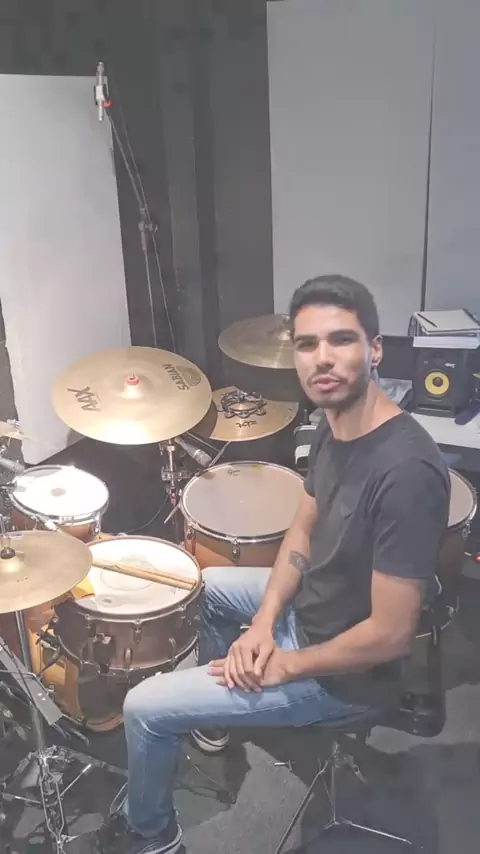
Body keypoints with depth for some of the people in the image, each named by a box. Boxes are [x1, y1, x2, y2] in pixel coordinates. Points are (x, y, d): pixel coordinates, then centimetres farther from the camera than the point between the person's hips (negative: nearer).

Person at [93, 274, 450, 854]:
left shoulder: (405, 472, -35)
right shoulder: (333, 425, -6)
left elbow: (391, 634, -30)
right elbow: (303, 530, 6)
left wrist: (287, 666, -16)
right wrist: (264, 619, -7)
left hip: (344, 672, -8)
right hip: (311, 606, 9)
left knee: (145, 708, -2)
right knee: (207, 585, 27)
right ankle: (213, 709, 48)